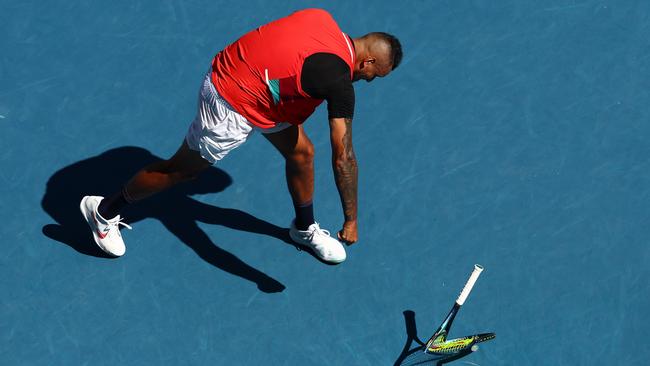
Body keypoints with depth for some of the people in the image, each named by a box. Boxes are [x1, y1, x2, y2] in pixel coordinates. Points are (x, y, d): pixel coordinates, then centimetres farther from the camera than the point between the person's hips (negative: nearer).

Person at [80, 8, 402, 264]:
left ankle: (304, 228, 38)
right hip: (231, 104, -9)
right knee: (184, 168, 10)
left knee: (301, 152, 15)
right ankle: (104, 210, 31)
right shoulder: (339, 81, -25)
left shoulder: (322, 17, -4)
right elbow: (343, 158, -21)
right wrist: (351, 220, -13)